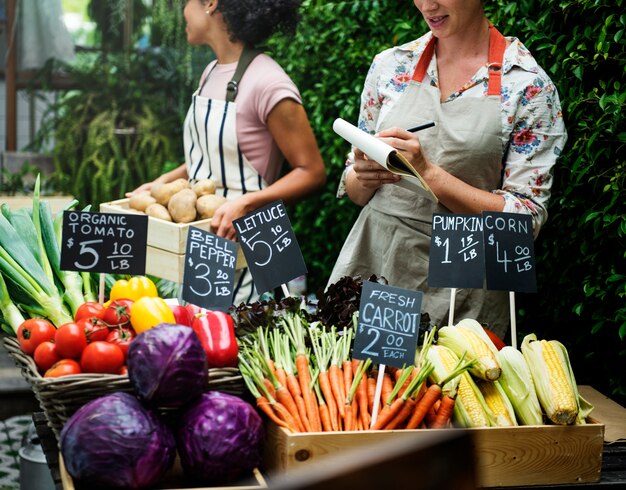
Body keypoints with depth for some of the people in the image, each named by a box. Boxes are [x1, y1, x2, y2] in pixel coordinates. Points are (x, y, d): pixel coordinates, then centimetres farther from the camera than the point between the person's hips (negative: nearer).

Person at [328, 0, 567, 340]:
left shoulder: (529, 86, -6)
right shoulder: (389, 65, 5)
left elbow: (525, 219, -12)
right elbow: (354, 190, 12)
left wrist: (428, 174, -21)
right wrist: (364, 178, -11)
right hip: (371, 259, 3)